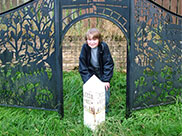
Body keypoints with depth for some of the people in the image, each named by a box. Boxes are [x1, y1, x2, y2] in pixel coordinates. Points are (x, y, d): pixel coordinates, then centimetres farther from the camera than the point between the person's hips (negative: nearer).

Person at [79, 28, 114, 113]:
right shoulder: (85, 48, -16)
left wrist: (106, 80, -19)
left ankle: (105, 109, 21)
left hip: (102, 74, -1)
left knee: (105, 90, -3)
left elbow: (108, 64, -15)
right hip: (90, 73, 1)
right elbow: (82, 67, -12)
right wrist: (87, 80, -19)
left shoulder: (104, 47, -20)